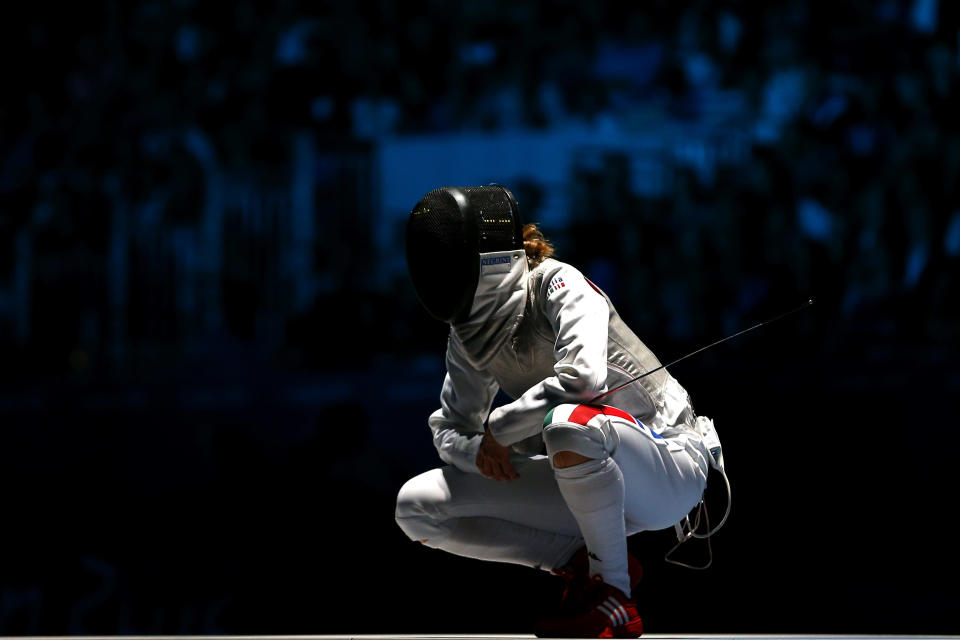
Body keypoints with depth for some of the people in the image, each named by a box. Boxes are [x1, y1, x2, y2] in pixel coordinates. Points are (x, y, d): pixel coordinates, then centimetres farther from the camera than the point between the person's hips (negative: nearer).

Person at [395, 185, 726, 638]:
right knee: (416, 507, -3)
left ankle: (614, 597, -20)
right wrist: (477, 450, -13)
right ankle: (580, 563, 0)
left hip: (668, 463, -7)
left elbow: (584, 377, -36)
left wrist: (498, 428, -23)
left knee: (568, 422, -42)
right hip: (588, 483, 7)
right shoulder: (467, 333, 2)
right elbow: (450, 429, 11)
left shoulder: (556, 283, -19)